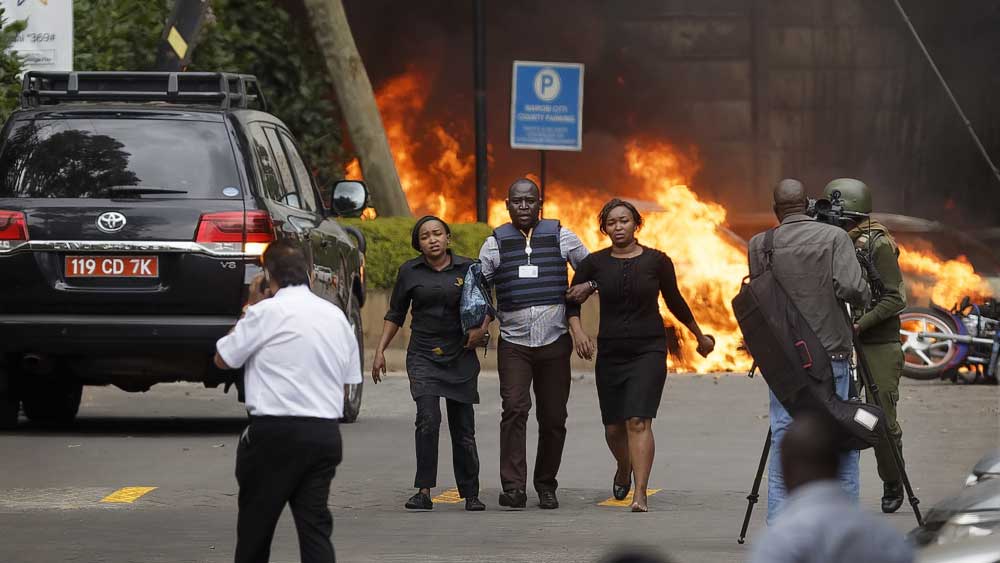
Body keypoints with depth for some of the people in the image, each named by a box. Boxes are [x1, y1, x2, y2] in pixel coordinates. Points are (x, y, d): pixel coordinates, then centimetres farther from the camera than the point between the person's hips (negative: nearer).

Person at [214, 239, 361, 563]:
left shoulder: (265, 313, -9)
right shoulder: (336, 316, 11)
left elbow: (223, 359, 2)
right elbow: (348, 382, 16)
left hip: (275, 431, -5)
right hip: (325, 433, 5)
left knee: (255, 525, 7)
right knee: (315, 525, 3)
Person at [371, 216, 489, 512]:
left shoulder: (467, 269, 4)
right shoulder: (409, 271, 5)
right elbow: (395, 314, 13)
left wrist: (482, 327, -7)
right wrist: (380, 350, 7)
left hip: (460, 357, 1)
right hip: (423, 356, -1)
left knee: (463, 428, 2)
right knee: (428, 419, -19)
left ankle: (471, 495, 13)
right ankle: (424, 491, -17)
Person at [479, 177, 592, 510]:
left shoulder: (561, 237, 6)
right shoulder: (496, 243, 6)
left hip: (555, 341, 1)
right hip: (513, 342, -1)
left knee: (553, 417, 4)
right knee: (515, 409, -17)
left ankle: (546, 485, 18)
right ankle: (513, 487, -23)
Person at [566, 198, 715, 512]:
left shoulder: (656, 261, 0)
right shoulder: (595, 263, 4)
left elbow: (674, 301, 13)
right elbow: (572, 298, 14)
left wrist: (700, 336, 24)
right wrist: (587, 288, -9)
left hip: (648, 350, -3)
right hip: (610, 353, 3)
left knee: (638, 420, -17)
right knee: (614, 427, 9)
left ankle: (640, 494, -22)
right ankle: (624, 469, 42)